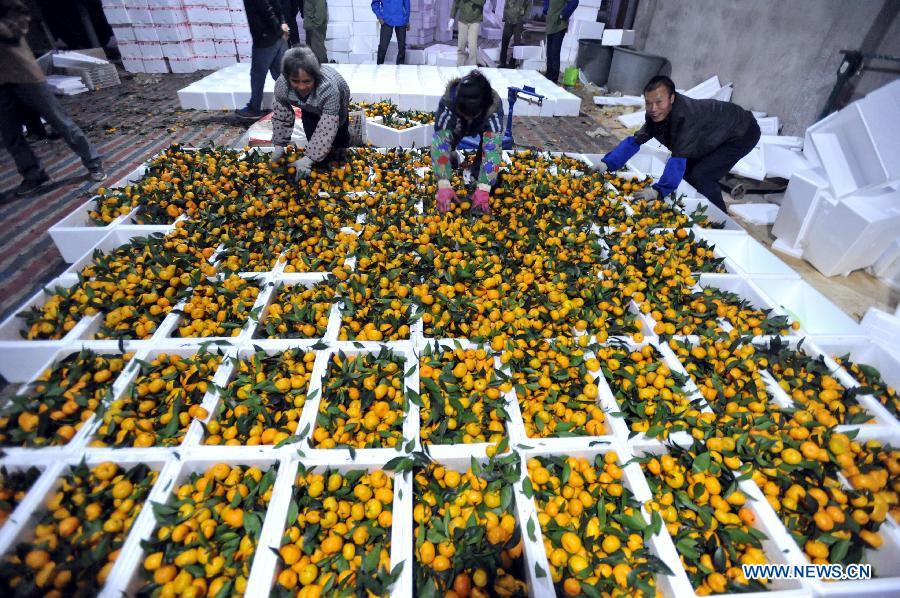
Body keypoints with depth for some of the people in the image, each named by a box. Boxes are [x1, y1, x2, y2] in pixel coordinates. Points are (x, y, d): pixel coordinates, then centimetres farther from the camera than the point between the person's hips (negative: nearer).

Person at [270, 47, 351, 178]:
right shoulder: (281, 84, -35)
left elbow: (327, 128, -47)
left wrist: (309, 158, -50)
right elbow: (281, 116, -19)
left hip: (335, 105, -3)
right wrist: (279, 145, -22)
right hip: (310, 109, 3)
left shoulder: (329, 88, -49)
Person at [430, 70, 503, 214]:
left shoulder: (494, 106, -43)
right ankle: (452, 155, 17)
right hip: (456, 129, 1)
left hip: (483, 128, -1)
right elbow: (440, 142, -45)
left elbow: (492, 148, -47)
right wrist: (444, 186, -55)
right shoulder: (447, 103, -42)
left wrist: (483, 189, -56)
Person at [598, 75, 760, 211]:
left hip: (743, 133, -8)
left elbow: (679, 158, -44)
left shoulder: (685, 115, -39)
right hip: (716, 135, 9)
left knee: (700, 176, -22)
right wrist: (608, 164, -21)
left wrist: (659, 190, -51)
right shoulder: (657, 114, -15)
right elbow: (635, 140, -11)